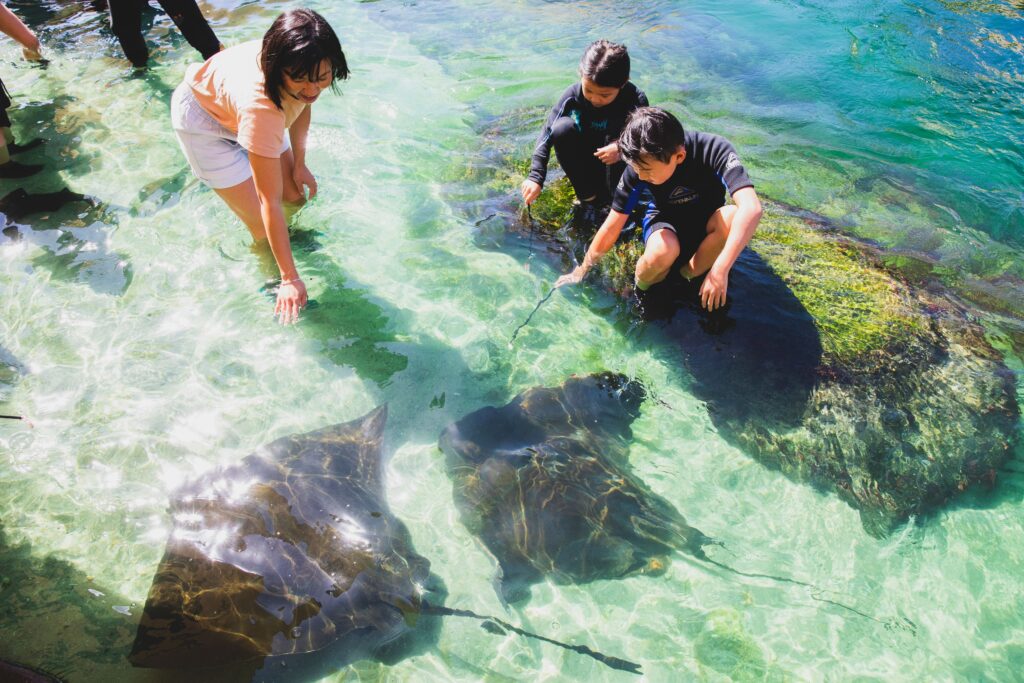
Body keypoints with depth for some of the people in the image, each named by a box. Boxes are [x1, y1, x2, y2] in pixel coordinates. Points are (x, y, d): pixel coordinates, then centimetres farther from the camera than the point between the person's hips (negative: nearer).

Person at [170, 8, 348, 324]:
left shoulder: (302, 70, -28)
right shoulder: (260, 108, -47)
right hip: (203, 117, -6)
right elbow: (269, 203, -42)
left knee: (295, 197, 3)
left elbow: (300, 106, -2)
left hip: (237, 105, 6)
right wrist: (290, 279, -38)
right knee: (262, 229, -9)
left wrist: (298, 164, -5)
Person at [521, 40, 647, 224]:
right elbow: (548, 133, -20)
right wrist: (535, 177, -30)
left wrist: (622, 148, -38)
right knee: (562, 128, -28)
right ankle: (587, 197, -17)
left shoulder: (635, 100, -22)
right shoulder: (573, 95, -21)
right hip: (585, 162, 2)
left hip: (613, 163, -1)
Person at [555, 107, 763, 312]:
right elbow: (611, 227, -15)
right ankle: (641, 287, -5)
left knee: (733, 217, -37)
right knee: (663, 249, -38)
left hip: (706, 221, 0)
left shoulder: (715, 150, -32)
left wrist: (720, 269, -52)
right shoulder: (638, 170, -24)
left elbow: (751, 208, -44)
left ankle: (689, 273, -11)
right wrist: (581, 272, -10)